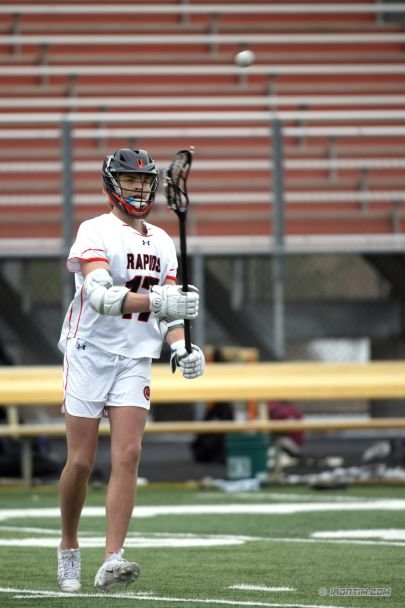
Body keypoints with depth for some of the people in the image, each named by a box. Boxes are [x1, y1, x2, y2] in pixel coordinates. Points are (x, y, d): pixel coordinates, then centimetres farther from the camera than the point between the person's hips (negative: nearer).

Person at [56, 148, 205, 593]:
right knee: (81, 460, -2)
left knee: (128, 455, -10)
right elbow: (99, 295, -25)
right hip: (89, 355, -4)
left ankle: (112, 560, -15)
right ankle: (68, 551, 19)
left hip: (135, 360, 4)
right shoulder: (95, 232, -9)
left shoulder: (162, 242, 13)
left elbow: (168, 309, 17)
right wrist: (153, 301, -38)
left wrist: (180, 348, -2)